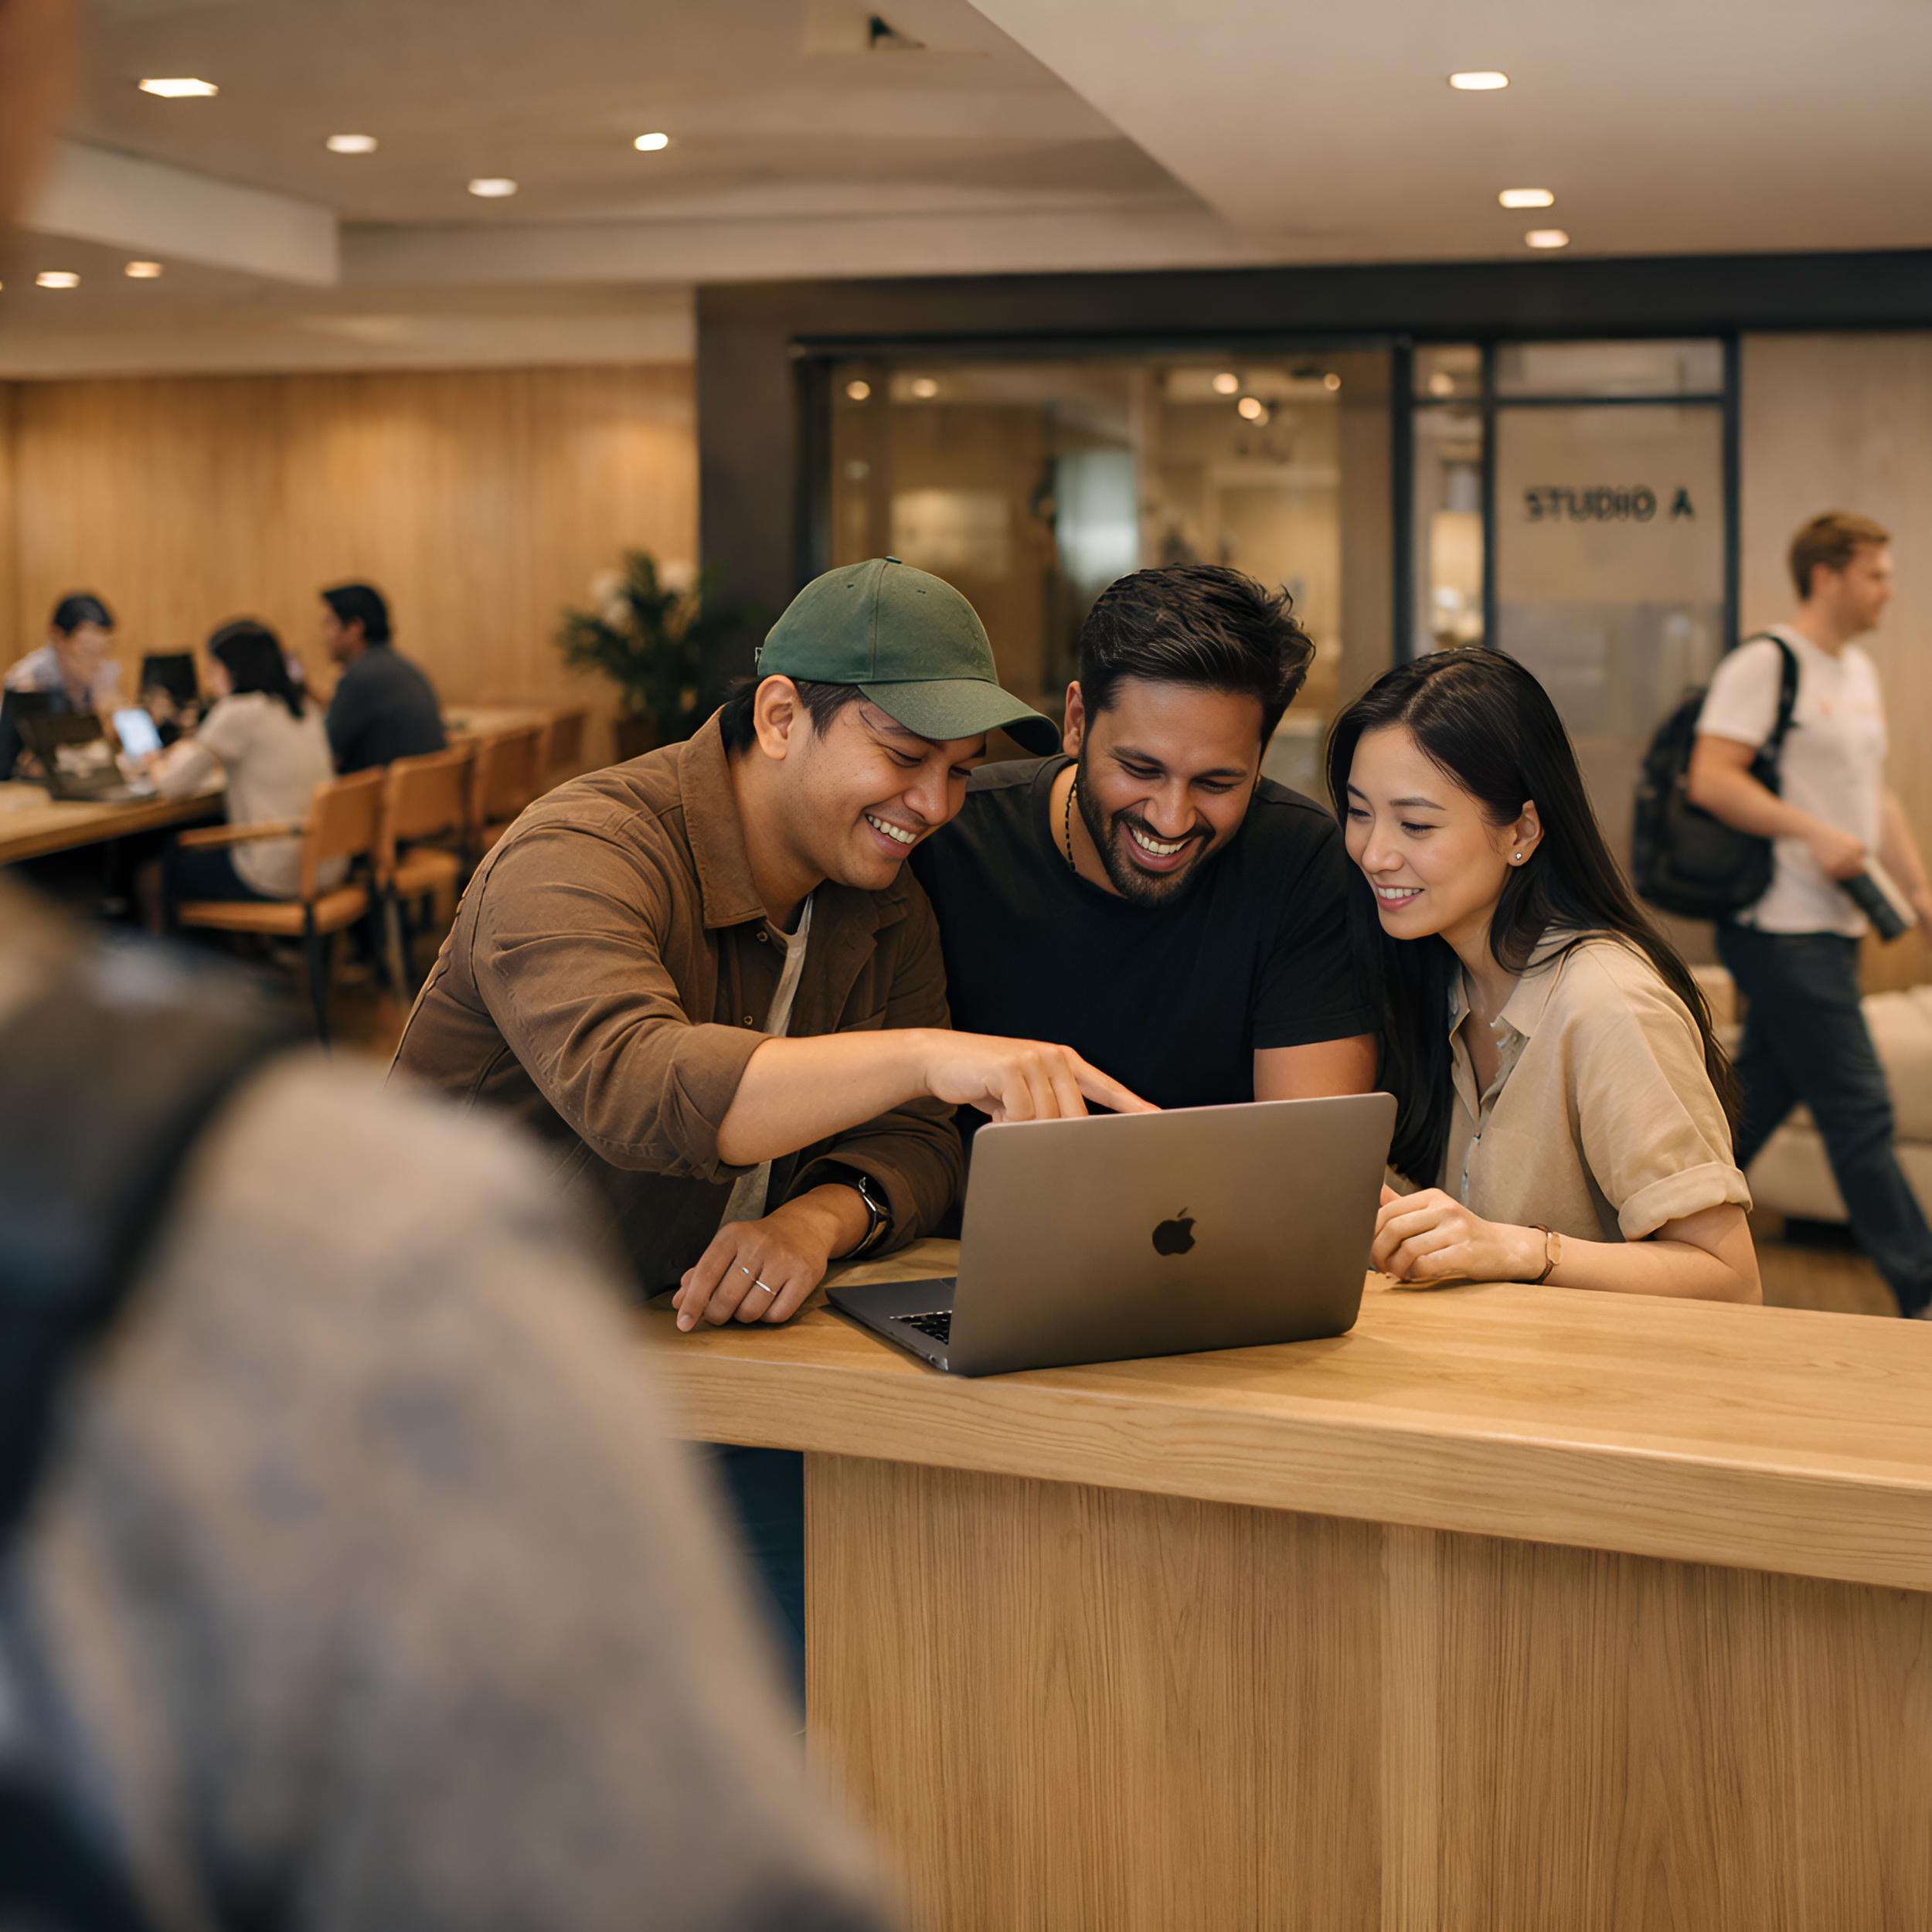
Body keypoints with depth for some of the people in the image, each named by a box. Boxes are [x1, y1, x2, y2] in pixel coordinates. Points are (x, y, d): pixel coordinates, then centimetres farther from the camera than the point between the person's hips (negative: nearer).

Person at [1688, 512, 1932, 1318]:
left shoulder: (1860, 674, 18)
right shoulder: (1764, 665, -11)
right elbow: (1710, 780, -19)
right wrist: (1814, 834, -23)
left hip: (1832, 926, 9)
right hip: (1784, 927, -9)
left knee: (1759, 1098, 13)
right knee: (1858, 1111, -6)